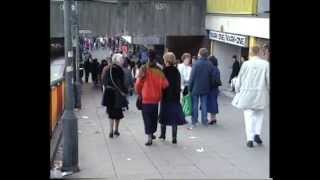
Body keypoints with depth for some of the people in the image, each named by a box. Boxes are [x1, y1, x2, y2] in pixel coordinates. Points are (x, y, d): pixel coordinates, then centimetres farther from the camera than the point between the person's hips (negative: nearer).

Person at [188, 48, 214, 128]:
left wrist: (190, 87, -5)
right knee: (204, 104, 12)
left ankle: (194, 122, 4)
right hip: (205, 88, 4)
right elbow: (211, 77, 6)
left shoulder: (196, 64, -14)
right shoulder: (210, 65, 1)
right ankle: (204, 121, 17)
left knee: (195, 105, 3)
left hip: (196, 88, -4)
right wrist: (208, 87, 15)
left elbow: (192, 77, -12)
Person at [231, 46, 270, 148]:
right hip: (260, 93, 1)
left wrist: (237, 90, 14)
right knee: (259, 114, 19)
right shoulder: (265, 64, -4)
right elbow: (268, 79, 0)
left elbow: (240, 78, 1)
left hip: (247, 93, -1)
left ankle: (250, 139, 1)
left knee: (249, 115, 4)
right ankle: (257, 133, 8)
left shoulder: (246, 64, -6)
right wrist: (267, 89, 18)